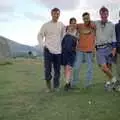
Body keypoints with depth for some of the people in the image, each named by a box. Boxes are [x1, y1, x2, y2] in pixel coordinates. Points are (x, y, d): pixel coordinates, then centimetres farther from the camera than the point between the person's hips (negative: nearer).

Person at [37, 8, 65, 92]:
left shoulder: (61, 25, 7)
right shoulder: (46, 25, 0)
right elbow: (40, 36, 2)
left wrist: (63, 46, 9)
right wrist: (43, 45, -10)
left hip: (58, 51, 2)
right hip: (48, 51, -2)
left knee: (57, 70, 6)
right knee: (47, 70, -2)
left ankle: (56, 86, 18)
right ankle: (48, 86, 16)